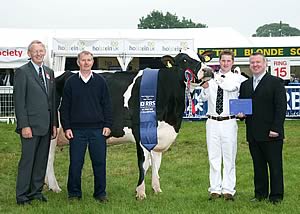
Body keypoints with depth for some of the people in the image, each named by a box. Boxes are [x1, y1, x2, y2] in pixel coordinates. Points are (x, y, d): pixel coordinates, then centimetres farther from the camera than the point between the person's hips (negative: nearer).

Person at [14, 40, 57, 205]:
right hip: (31, 125, -6)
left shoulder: (49, 72, 14)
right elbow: (19, 101, -9)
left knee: (42, 160, 10)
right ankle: (22, 196, 5)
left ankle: (36, 191, 20)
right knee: (27, 160, -3)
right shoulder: (22, 72, -5)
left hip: (46, 126, 6)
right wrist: (24, 126, -15)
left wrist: (54, 124, 11)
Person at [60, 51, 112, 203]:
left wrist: (107, 125, 1)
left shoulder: (100, 81, 7)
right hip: (77, 130, 0)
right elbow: (64, 107, 5)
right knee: (75, 163, 2)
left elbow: (106, 105, 8)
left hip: (97, 129, 1)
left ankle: (100, 193, 14)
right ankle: (74, 193, 15)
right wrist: (66, 127, -1)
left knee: (100, 162, 3)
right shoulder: (71, 82, 5)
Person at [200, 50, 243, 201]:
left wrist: (217, 79, -28)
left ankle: (228, 190, 9)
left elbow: (232, 87, -21)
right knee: (213, 157, 6)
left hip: (228, 122, -2)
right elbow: (203, 98, 6)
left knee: (229, 157, 3)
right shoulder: (211, 77, 8)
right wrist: (205, 88, -13)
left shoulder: (236, 77, 1)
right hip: (212, 122, 2)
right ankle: (215, 190, 13)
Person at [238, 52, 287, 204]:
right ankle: (260, 194, 20)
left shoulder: (276, 82, -3)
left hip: (271, 134, -5)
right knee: (258, 166, 12)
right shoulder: (245, 85, 15)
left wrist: (275, 128, -16)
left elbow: (281, 107, -8)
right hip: (253, 134, 5)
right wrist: (240, 113, -1)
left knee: (275, 166, 1)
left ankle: (276, 196, 8)